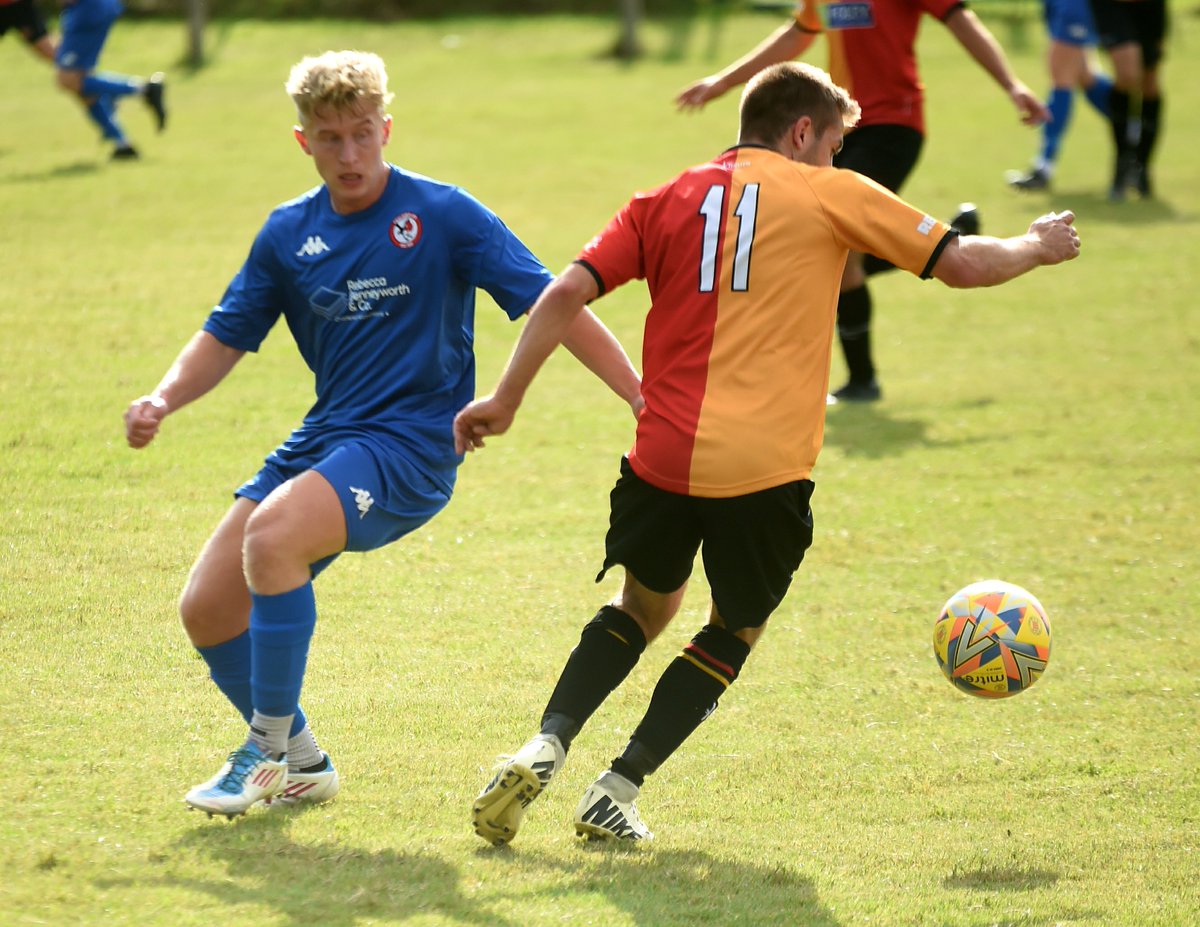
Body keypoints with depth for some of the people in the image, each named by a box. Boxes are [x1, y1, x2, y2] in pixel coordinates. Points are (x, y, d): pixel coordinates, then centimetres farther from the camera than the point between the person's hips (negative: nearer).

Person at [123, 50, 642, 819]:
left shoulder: (443, 215, -7)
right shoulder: (290, 233, 8)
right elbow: (227, 337, 16)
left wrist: (645, 399, -15)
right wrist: (163, 400, -5)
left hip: (411, 445, -6)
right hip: (323, 439, 7)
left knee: (271, 533, -32)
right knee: (208, 610, -2)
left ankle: (269, 752, -16)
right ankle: (302, 764, 21)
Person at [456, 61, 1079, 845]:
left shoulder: (667, 201, 14)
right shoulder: (830, 195, 6)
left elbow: (567, 292, 3)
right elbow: (963, 264, 8)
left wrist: (506, 399, 7)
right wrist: (1037, 247, 27)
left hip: (664, 457, 3)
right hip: (765, 471, -3)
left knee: (643, 606, 25)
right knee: (735, 631, 18)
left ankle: (543, 749, 3)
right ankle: (618, 792, 8)